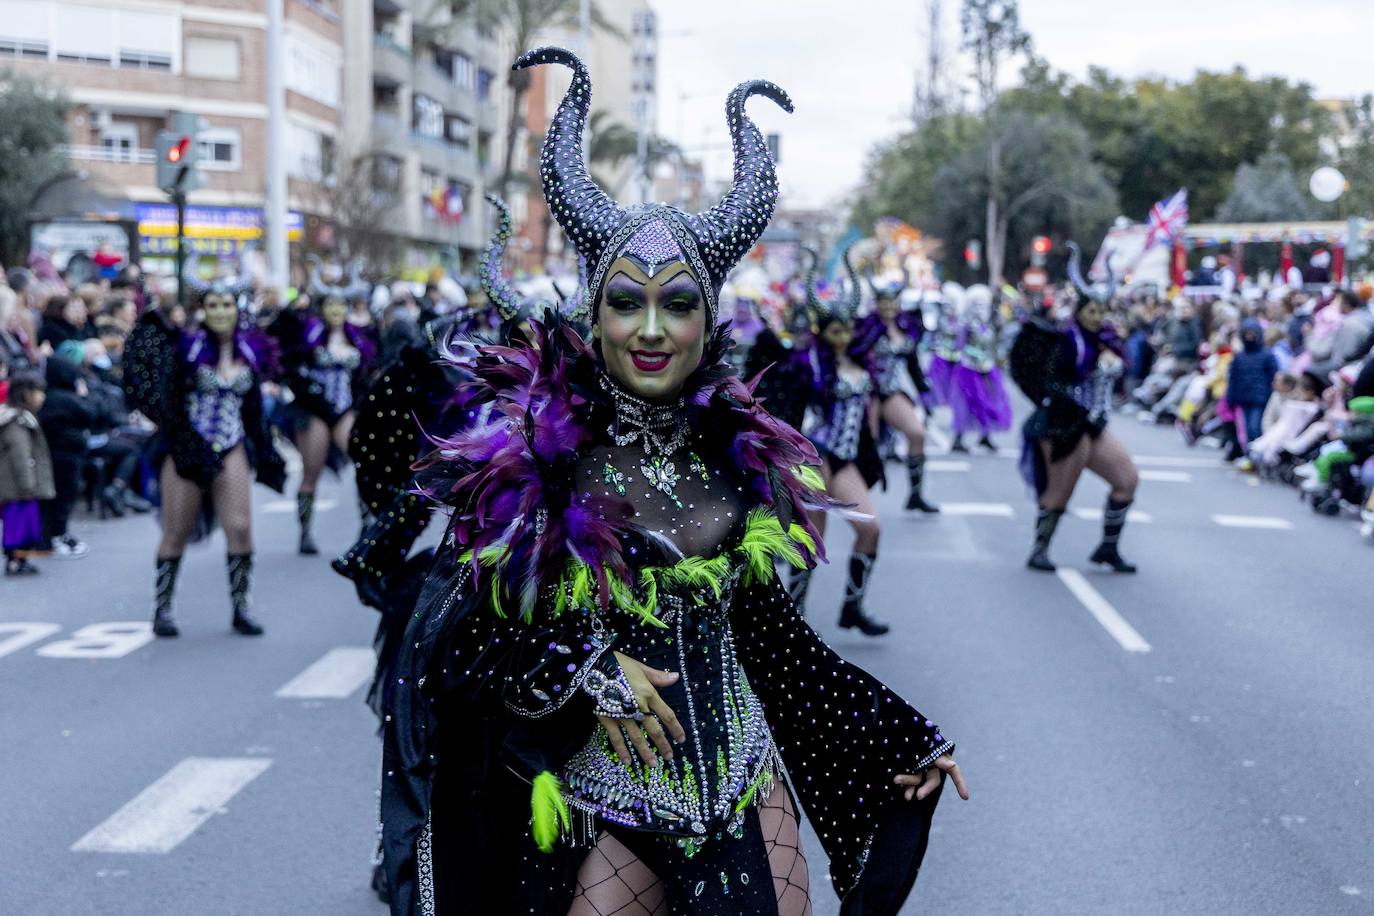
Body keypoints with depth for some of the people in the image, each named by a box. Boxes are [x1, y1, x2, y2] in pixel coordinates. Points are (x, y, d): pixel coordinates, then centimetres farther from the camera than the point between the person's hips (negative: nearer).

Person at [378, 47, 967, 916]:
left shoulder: (742, 449, 3)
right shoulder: (533, 450, -9)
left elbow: (767, 627, 12)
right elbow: (455, 633, -6)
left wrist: (903, 739, 14)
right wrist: (587, 672, -17)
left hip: (742, 783, 4)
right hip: (600, 801, -3)